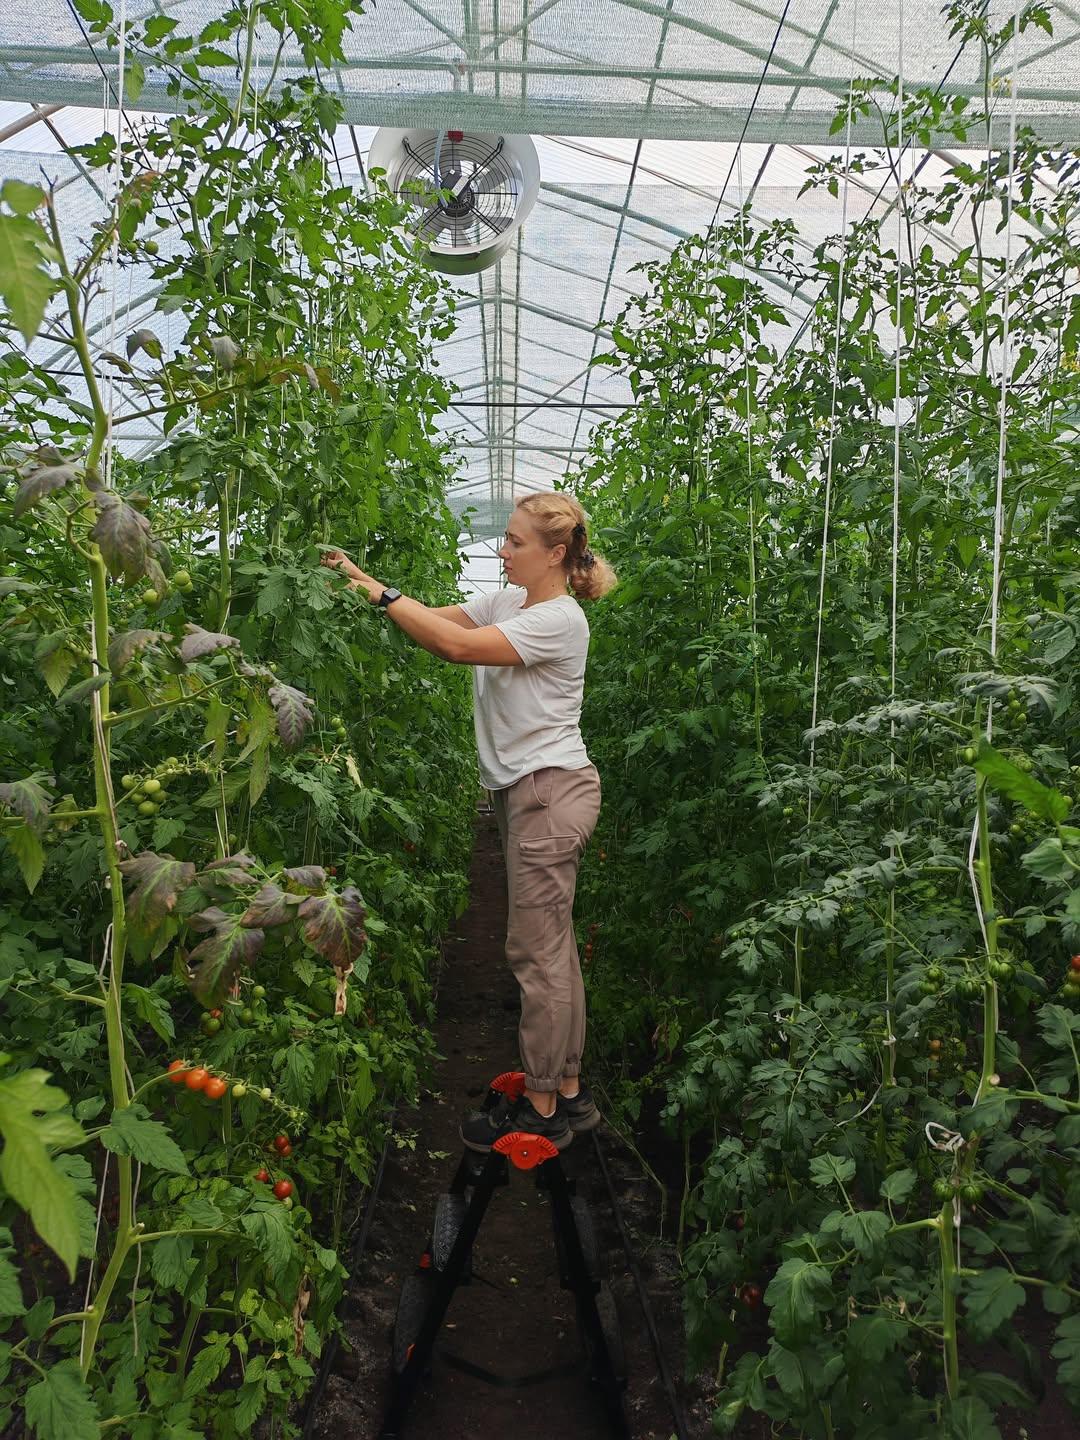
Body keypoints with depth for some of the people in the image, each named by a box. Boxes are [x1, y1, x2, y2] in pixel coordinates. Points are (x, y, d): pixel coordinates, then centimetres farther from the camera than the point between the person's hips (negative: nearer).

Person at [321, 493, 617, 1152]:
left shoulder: (560, 620, -16)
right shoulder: (508, 602, 12)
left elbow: (457, 646, -24)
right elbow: (436, 617, 6)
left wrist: (383, 595, -18)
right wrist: (363, 578, -4)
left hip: (549, 791, -9)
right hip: (528, 789, 10)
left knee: (537, 948, -2)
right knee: (554, 945, 14)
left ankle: (541, 1107, 11)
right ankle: (570, 1091, 25)